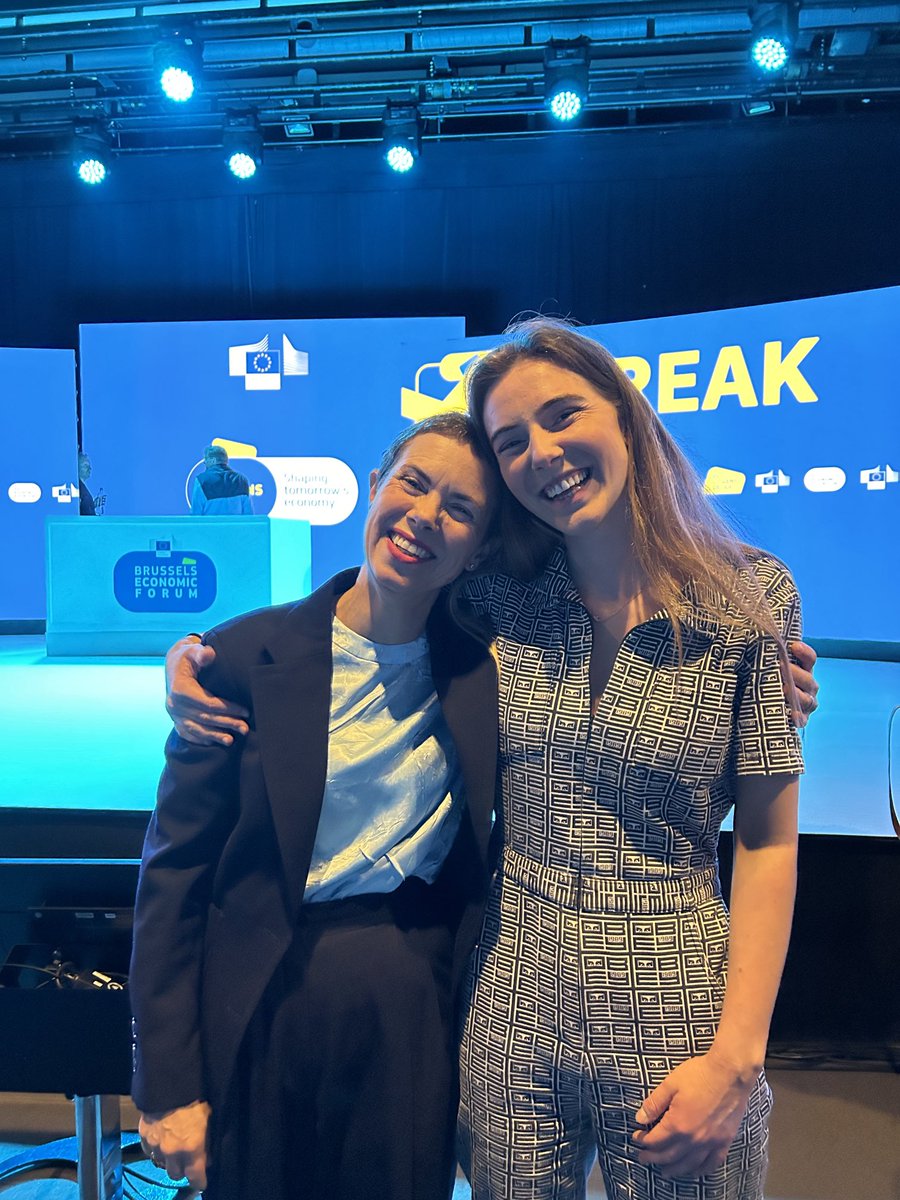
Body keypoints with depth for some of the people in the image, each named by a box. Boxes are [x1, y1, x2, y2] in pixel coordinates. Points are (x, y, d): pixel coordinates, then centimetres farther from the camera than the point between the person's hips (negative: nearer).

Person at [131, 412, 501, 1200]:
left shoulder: (484, 670, -5)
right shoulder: (245, 656, -11)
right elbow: (174, 873, -8)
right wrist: (169, 1084, -7)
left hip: (419, 1016, 2)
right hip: (265, 1012, -1)